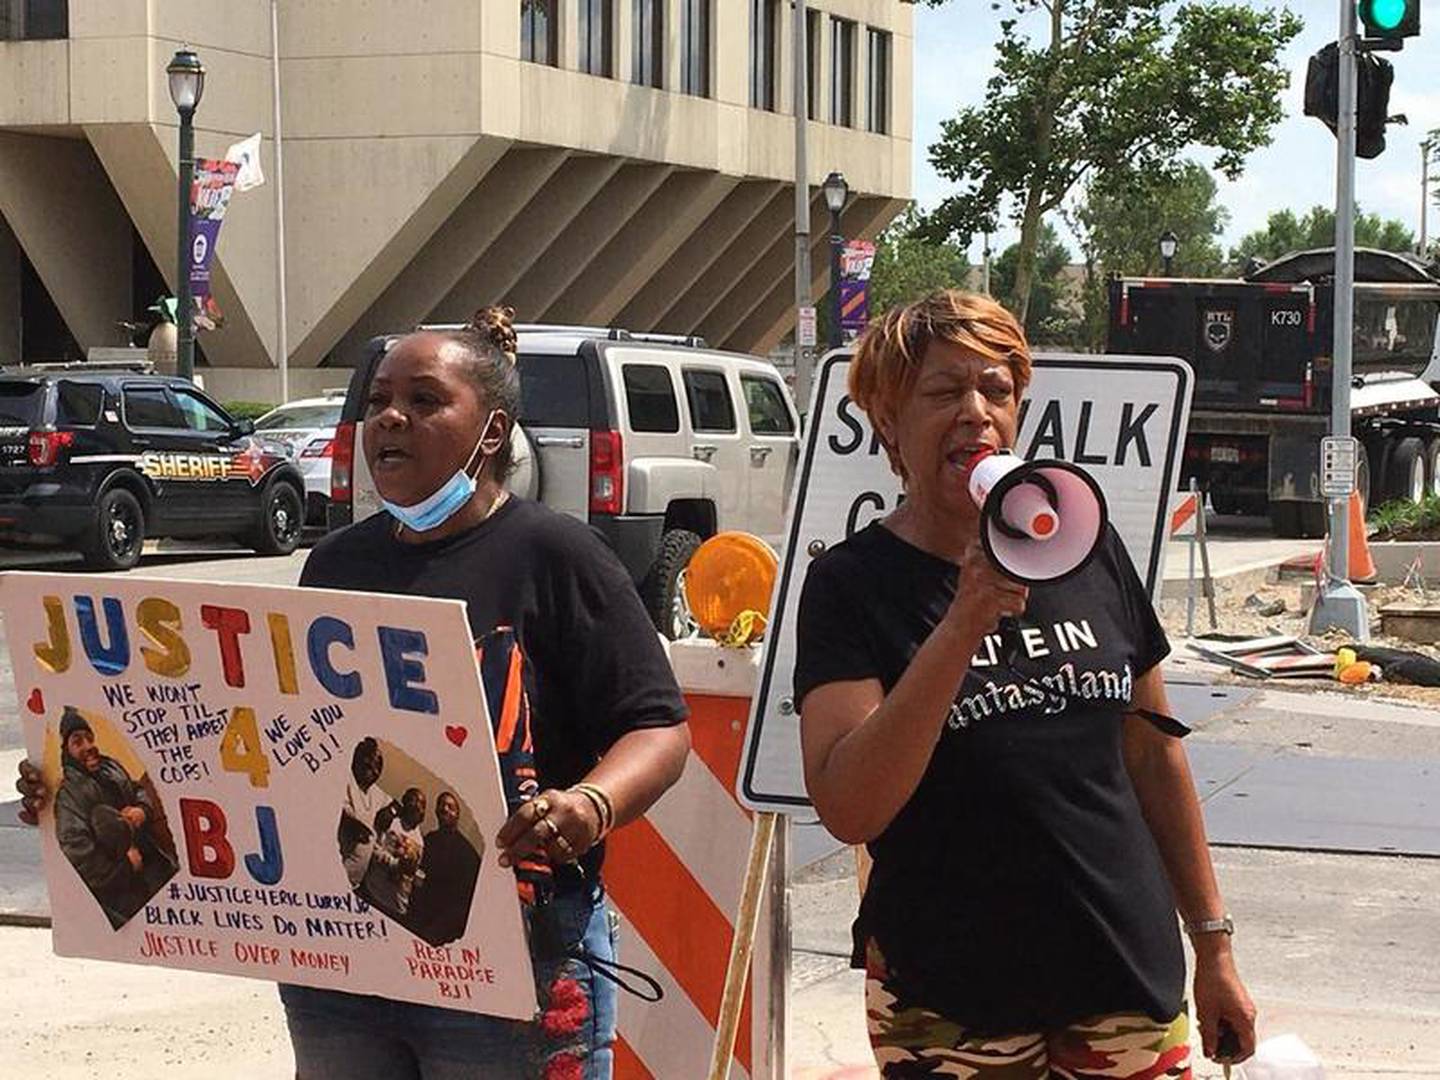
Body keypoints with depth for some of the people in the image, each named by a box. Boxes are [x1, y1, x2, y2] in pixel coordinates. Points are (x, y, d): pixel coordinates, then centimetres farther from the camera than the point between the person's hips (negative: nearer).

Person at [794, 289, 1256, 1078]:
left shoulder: (1086, 548, 5)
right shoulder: (852, 583, -7)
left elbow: (1153, 753, 13)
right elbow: (848, 811, -20)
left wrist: (1213, 943, 13)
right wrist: (965, 624, -26)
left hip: (1130, 984, 3)